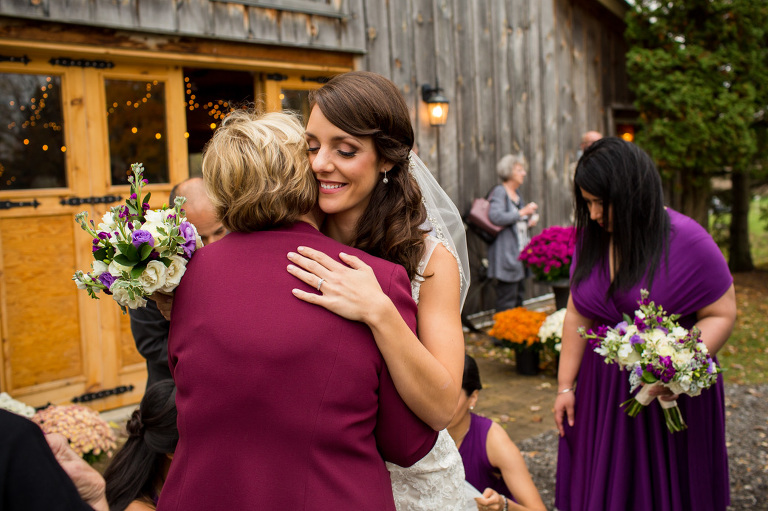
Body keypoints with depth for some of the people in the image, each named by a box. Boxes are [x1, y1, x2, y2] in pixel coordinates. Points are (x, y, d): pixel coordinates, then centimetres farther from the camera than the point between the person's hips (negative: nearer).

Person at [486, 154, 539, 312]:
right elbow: (495, 216, -27)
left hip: (520, 252, 10)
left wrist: (529, 221, 11)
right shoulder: (499, 192, -9)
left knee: (519, 296, 14)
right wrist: (522, 212, -20)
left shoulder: (517, 193, 19)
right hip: (506, 254, -10)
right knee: (507, 301, -10)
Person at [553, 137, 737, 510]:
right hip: (602, 392, 4)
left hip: (671, 398, -4)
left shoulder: (685, 240, -14)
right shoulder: (590, 237, 1)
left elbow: (721, 315, -12)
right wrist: (566, 386, 6)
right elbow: (577, 315, 6)